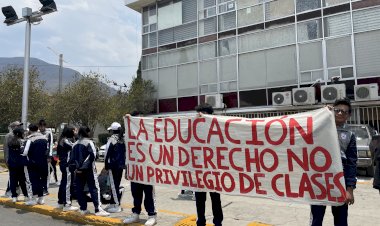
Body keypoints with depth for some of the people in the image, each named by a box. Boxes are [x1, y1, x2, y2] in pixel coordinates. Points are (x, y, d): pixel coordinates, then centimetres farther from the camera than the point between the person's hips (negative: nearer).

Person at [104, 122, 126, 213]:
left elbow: (107, 153, -11)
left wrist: (106, 164, -2)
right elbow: (125, 152, 11)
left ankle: (117, 205, -2)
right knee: (117, 184, 15)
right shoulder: (124, 139, 7)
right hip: (121, 165, 7)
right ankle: (113, 203, 24)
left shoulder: (112, 139, -13)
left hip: (113, 165, -7)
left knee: (114, 185, -3)